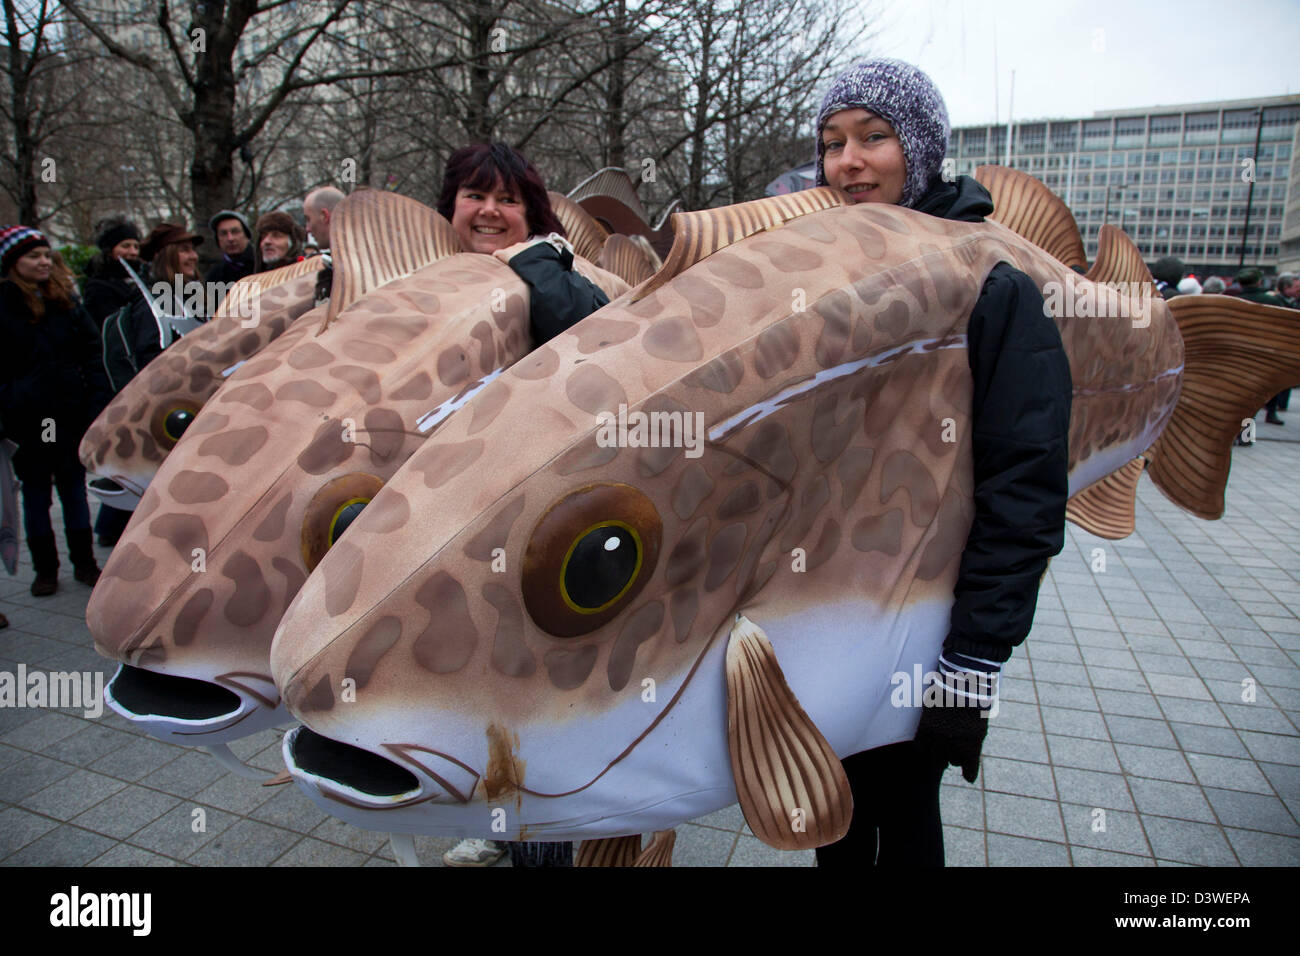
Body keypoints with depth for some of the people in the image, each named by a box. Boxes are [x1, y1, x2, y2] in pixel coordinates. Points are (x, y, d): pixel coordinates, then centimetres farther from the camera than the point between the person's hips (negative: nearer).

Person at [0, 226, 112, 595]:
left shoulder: (66, 300, 8)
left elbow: (91, 353, 7)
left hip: (71, 413, 2)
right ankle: (45, 569, 18)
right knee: (36, 493, 9)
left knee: (74, 488, 11)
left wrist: (96, 405, -2)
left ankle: (84, 562, 20)